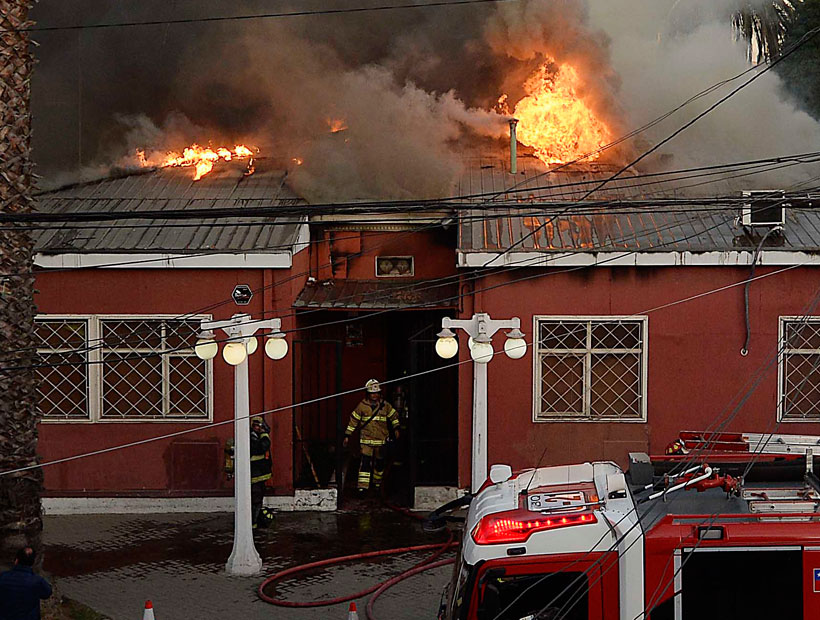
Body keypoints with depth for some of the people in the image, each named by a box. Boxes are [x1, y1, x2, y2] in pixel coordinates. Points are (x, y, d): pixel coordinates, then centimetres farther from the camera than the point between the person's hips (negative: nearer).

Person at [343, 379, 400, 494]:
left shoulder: (385, 405, 2)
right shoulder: (362, 406, -3)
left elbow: (393, 415, 17)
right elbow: (353, 420, 2)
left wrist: (396, 429, 9)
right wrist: (347, 436, 3)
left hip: (381, 439, 3)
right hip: (366, 439, -3)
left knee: (379, 462, 13)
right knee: (365, 461, -14)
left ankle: (377, 482, 34)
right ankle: (362, 486, -16)